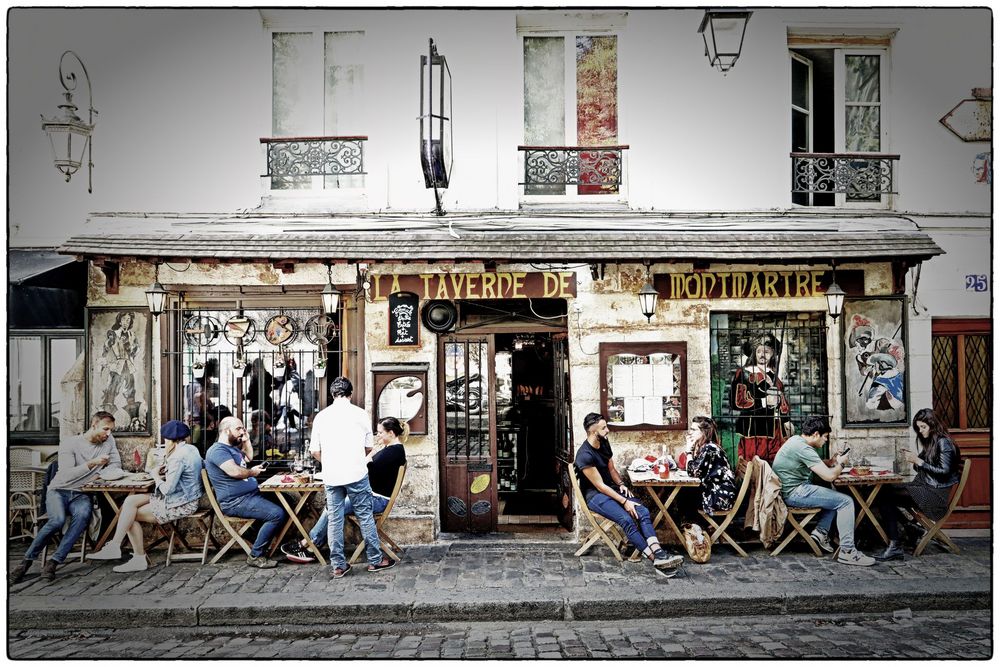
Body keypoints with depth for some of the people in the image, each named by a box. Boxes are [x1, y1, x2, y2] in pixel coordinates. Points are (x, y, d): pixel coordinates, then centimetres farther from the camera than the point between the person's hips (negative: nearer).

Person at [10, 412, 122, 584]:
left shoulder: (109, 441, 7)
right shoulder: (69, 444, -5)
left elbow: (116, 467, 9)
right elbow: (67, 475, -16)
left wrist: (99, 474, -9)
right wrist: (92, 463, -22)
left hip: (81, 495, 2)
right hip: (59, 491, -2)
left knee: (83, 515, -34)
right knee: (58, 520, -33)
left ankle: (54, 561, -30)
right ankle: (27, 561, -14)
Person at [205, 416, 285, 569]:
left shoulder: (233, 447, 20)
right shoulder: (218, 450, -14)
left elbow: (249, 457, 36)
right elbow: (235, 471, -27)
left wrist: (247, 440, 19)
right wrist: (252, 472, -7)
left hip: (252, 494, 11)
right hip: (236, 502, -11)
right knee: (277, 514, -25)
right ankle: (255, 556, -16)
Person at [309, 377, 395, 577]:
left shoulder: (321, 416, 4)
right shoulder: (360, 414, -1)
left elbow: (315, 451, 6)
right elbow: (368, 446, 7)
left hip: (331, 476, 2)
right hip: (356, 474, -2)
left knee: (334, 519, 8)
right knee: (365, 516, 7)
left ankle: (338, 565, 12)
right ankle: (375, 560, 15)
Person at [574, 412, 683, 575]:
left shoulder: (604, 443, 5)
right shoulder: (585, 455, -21)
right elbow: (600, 485, -21)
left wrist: (621, 484, -2)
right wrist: (624, 502, -22)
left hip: (612, 488, 8)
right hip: (595, 495, -8)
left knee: (643, 511, -18)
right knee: (626, 519, -31)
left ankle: (659, 553, -32)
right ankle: (656, 561, -31)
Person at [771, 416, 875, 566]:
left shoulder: (796, 440, 11)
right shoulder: (803, 449, -20)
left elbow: (815, 464, 28)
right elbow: (829, 476, -22)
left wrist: (831, 462, 12)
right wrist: (840, 464, -2)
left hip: (789, 490, 11)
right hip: (795, 493, -11)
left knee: (835, 496, 24)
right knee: (846, 501, -9)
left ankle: (821, 531, 13)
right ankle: (847, 551, -9)